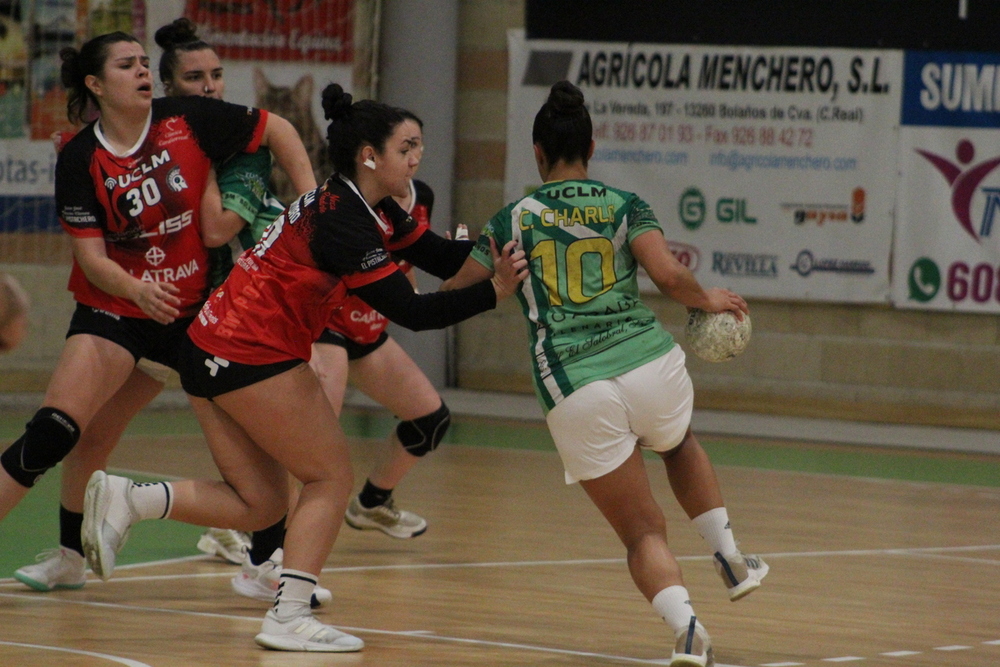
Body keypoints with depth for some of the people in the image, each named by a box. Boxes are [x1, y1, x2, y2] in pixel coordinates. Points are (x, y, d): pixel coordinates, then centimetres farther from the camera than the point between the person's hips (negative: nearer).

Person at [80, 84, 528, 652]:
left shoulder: (371, 210, 11)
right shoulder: (343, 218, -19)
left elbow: (443, 258, 11)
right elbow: (409, 311, -22)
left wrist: (496, 245, -5)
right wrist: (494, 292, -21)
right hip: (253, 355, -9)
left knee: (260, 505, 11)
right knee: (332, 478, 1)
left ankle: (126, 500, 1)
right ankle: (290, 616, -5)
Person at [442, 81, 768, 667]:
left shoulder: (514, 220, 9)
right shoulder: (625, 207, 8)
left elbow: (450, 299, 11)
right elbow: (668, 274, -7)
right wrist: (709, 300, 13)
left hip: (574, 394, -1)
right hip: (649, 365, 1)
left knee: (643, 531, 11)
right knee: (679, 444, 39)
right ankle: (731, 557, 28)